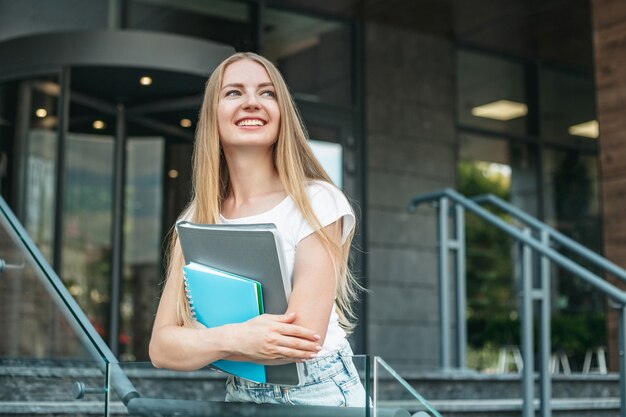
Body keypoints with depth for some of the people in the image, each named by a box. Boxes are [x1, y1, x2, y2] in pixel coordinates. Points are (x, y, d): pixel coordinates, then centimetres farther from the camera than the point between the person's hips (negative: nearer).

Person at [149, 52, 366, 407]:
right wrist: (234, 338, -22)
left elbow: (304, 340, -18)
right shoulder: (196, 220, 3)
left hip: (319, 396, -4)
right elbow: (161, 346, -3)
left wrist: (197, 342, -9)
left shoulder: (316, 201, -10)